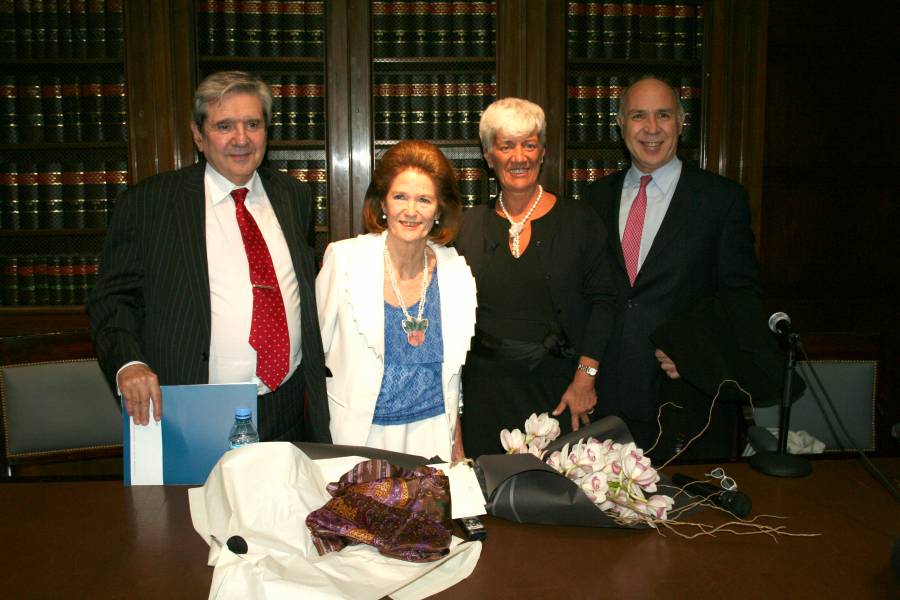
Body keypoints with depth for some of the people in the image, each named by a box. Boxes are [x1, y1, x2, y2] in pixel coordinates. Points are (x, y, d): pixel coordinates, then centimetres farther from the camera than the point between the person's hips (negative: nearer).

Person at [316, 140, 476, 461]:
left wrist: (455, 438, 15)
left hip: (431, 434, 2)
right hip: (357, 434, -2)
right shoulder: (343, 260, -11)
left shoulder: (456, 272, -2)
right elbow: (316, 347, -1)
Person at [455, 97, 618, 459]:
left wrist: (585, 377, -10)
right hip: (486, 389, 2)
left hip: (556, 388, -2)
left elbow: (602, 301, -4)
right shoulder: (471, 225, 5)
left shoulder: (579, 220, -2)